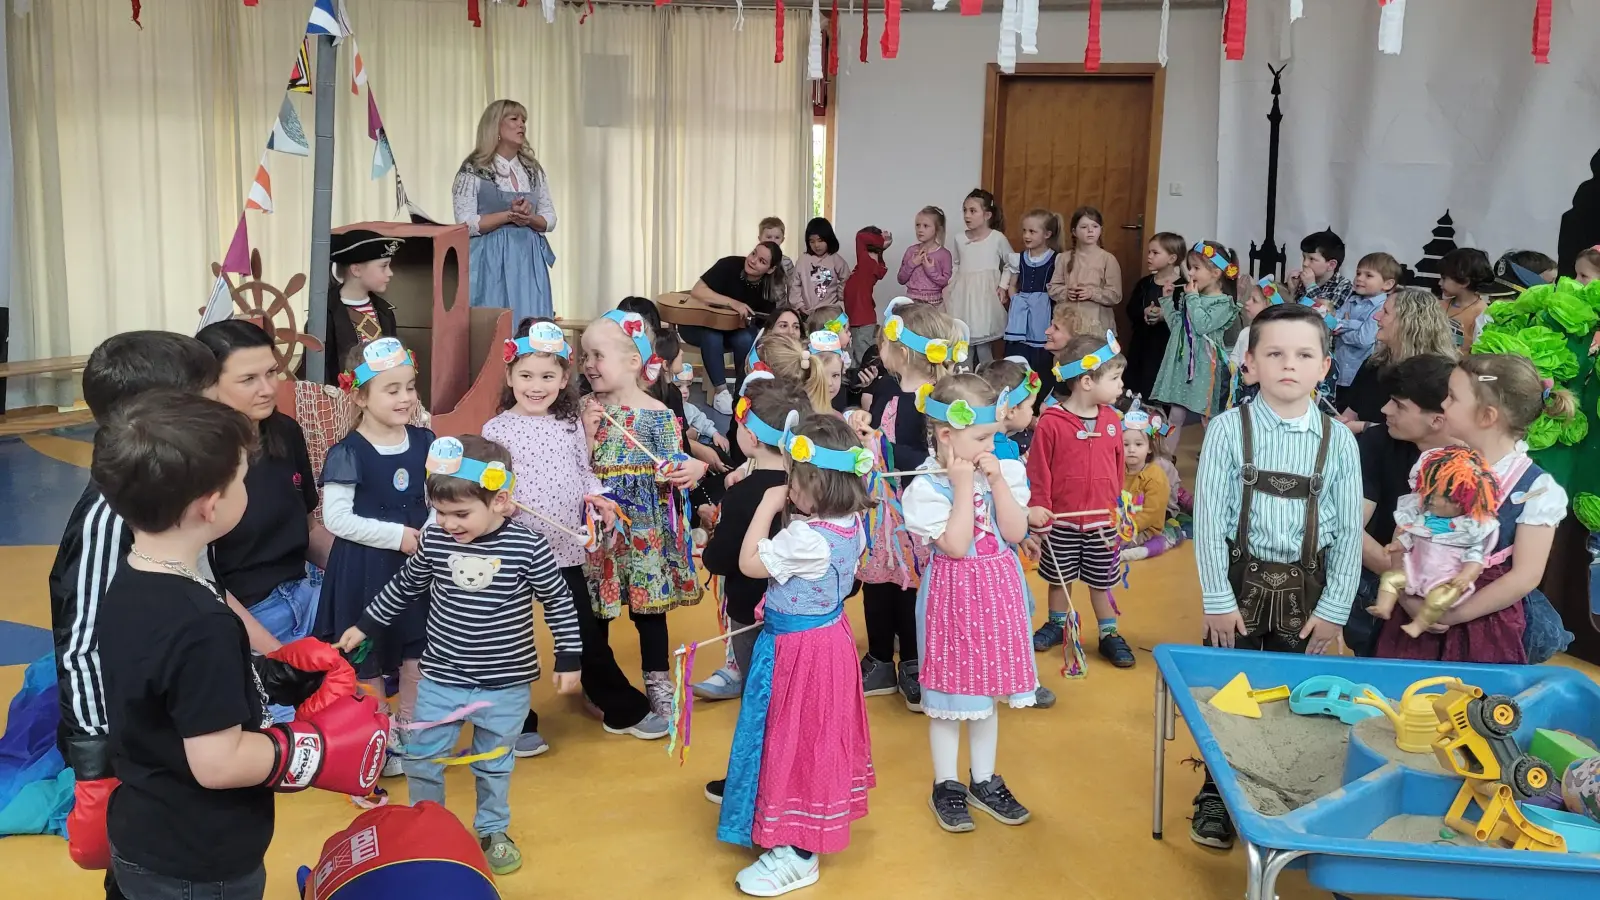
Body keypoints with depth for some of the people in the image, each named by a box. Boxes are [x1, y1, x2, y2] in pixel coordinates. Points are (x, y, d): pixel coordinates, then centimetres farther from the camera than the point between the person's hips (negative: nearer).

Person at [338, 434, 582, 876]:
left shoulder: (528, 547, -18)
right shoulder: (433, 541, -10)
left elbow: (558, 602, -5)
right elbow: (403, 588, 9)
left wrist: (568, 658, -3)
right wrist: (364, 626, 15)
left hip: (506, 684, -2)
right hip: (440, 679, 2)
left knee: (493, 764, 17)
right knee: (420, 758, 13)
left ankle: (492, 831, 41)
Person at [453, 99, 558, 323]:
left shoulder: (534, 170, 11)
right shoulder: (473, 170, -4)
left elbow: (550, 219, 11)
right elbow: (466, 224, -10)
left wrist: (529, 218, -10)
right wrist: (509, 215, -15)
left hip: (530, 259, 5)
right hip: (491, 260, -5)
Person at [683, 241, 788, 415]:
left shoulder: (769, 290, -9)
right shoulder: (729, 265, -21)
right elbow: (697, 291, -28)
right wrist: (733, 303, -36)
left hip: (734, 331, 3)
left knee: (746, 339, -30)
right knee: (712, 335, -36)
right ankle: (721, 392, -27)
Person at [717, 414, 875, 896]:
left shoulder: (805, 538, -31)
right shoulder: (849, 523, -5)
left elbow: (749, 563, -19)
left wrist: (767, 506, -16)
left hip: (798, 650, -9)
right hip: (830, 635, 9)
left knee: (795, 742, 3)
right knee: (819, 737, 23)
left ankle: (797, 854, 15)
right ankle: (815, 829, 41)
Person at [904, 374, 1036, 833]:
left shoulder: (1006, 473, -2)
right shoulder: (927, 488, -17)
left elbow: (1016, 533, -9)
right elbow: (956, 545, -23)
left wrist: (996, 481, -16)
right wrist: (964, 485, -22)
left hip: (998, 592, 5)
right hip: (954, 596, -5)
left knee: (988, 688, 17)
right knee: (950, 693, 7)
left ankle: (984, 781, 32)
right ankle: (946, 785, 24)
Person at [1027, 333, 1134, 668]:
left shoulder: (1111, 420, -4)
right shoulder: (1051, 423, -18)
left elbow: (1117, 467, 6)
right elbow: (1038, 470, -11)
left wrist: (1118, 507, 12)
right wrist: (1037, 507, -10)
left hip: (1102, 522, 3)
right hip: (1062, 522, -2)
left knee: (1102, 582, 13)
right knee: (1059, 579, 17)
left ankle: (1109, 634, 27)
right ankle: (1057, 624, 37)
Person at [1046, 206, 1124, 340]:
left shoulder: (1108, 259, -3)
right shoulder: (1066, 258, 6)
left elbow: (1115, 296, -5)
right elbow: (1052, 288, 8)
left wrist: (1092, 293, -19)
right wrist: (1066, 292, -11)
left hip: (1097, 324, -3)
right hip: (1069, 322, 3)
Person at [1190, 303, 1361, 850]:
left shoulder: (1338, 440, -3)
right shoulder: (1229, 430, -8)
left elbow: (1349, 532, 1)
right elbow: (1208, 519, -7)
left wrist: (1334, 609, -2)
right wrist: (1218, 599, -8)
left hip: (1305, 587, 1)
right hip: (1241, 579, -1)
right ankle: (1216, 798, 28)